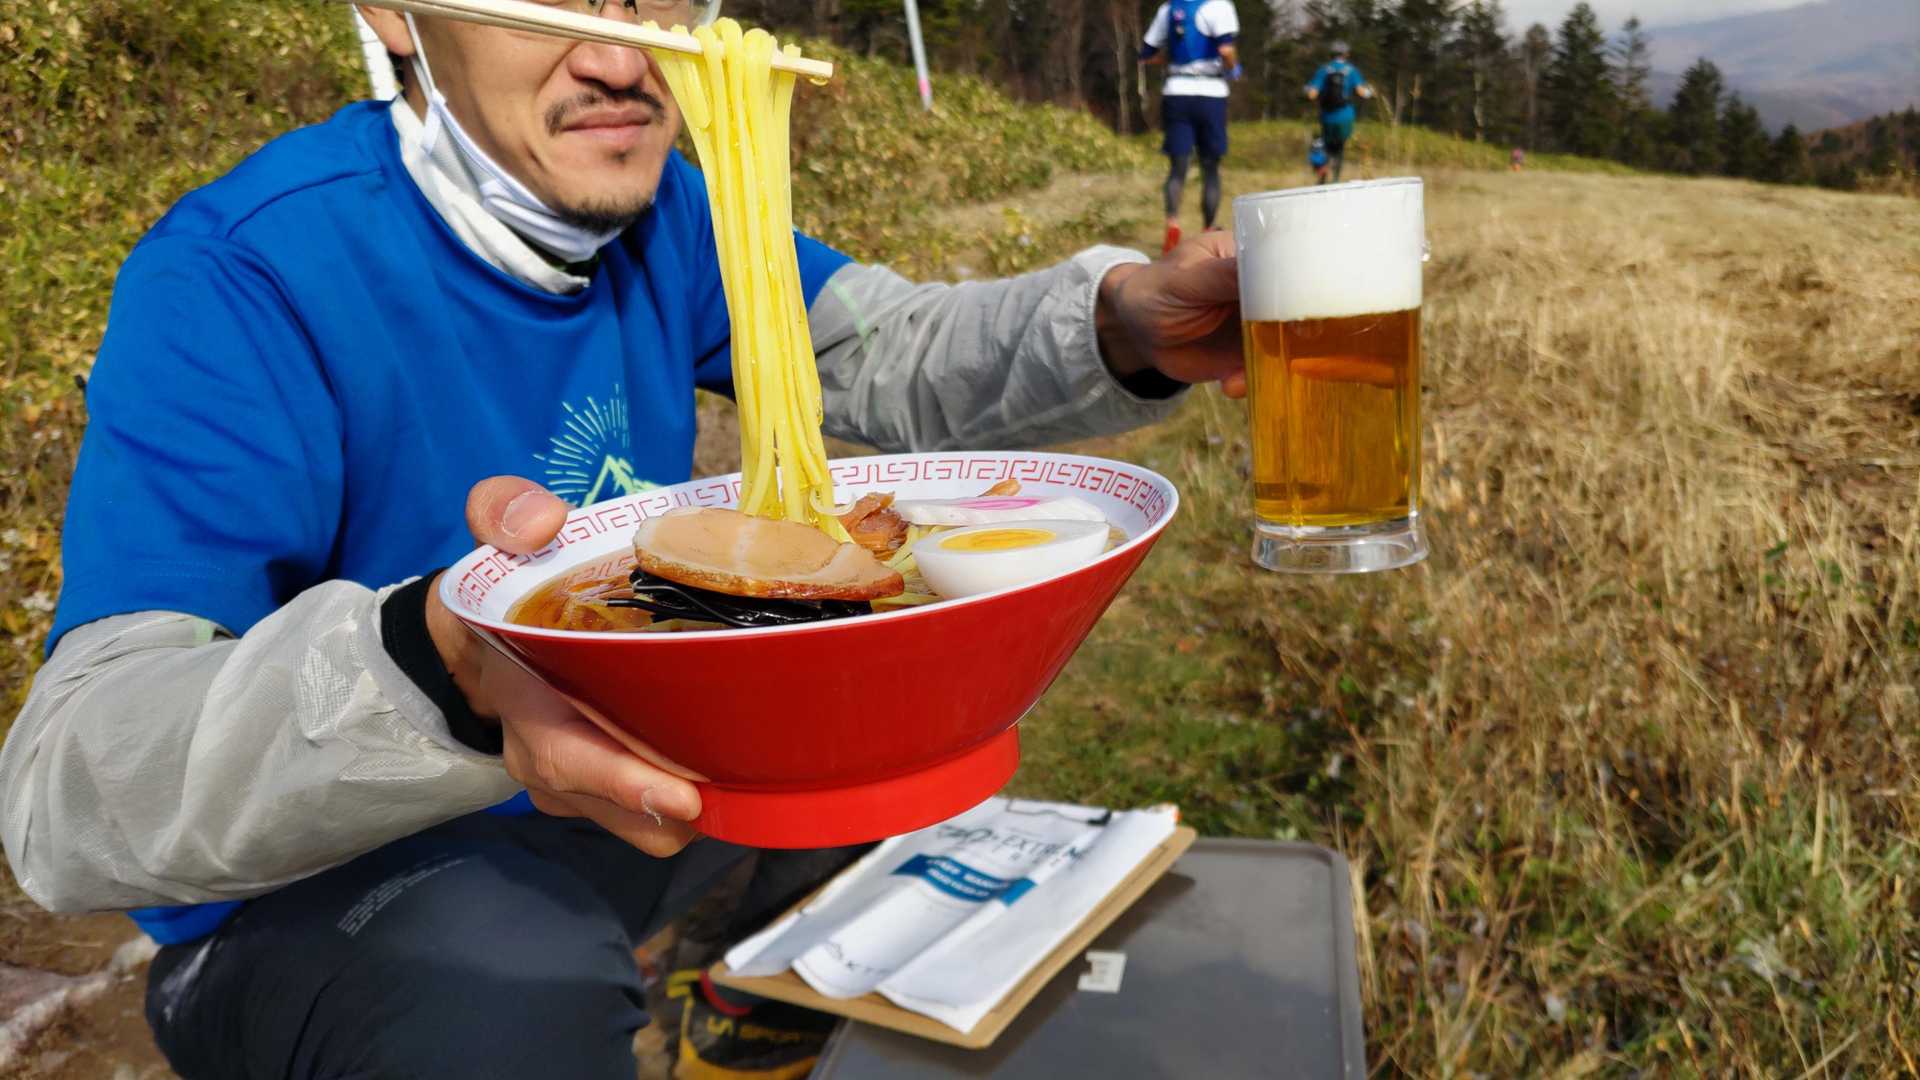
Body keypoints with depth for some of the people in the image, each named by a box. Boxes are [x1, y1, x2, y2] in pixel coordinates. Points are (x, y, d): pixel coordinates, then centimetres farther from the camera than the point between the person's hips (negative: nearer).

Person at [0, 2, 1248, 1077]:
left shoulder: (658, 208, -3)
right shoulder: (243, 275, -24)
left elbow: (900, 357, -7)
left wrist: (1123, 327, -27)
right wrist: (441, 664, -50)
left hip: (629, 770, 7)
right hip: (319, 884, -6)